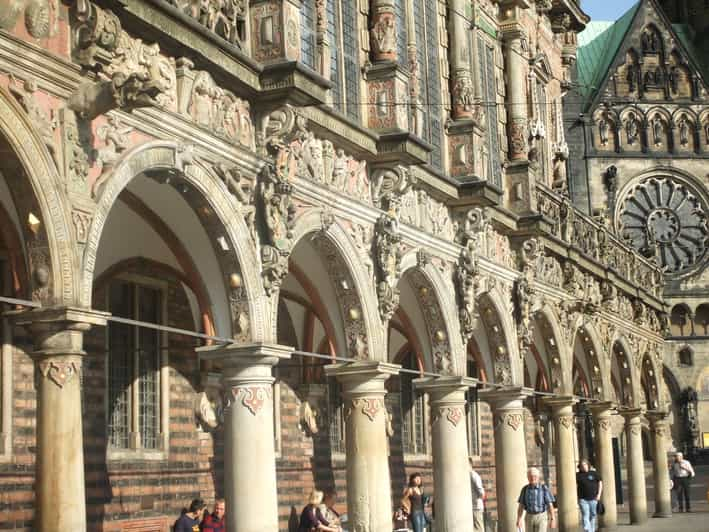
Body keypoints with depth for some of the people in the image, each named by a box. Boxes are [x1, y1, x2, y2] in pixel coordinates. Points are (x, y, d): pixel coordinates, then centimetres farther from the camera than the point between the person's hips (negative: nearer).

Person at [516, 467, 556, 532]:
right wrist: (519, 520, -6)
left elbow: (550, 505, -9)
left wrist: (552, 520, -14)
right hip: (529, 518, 4)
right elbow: (521, 506, 3)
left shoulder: (544, 488, -8)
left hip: (541, 518, -4)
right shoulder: (525, 489, 2)